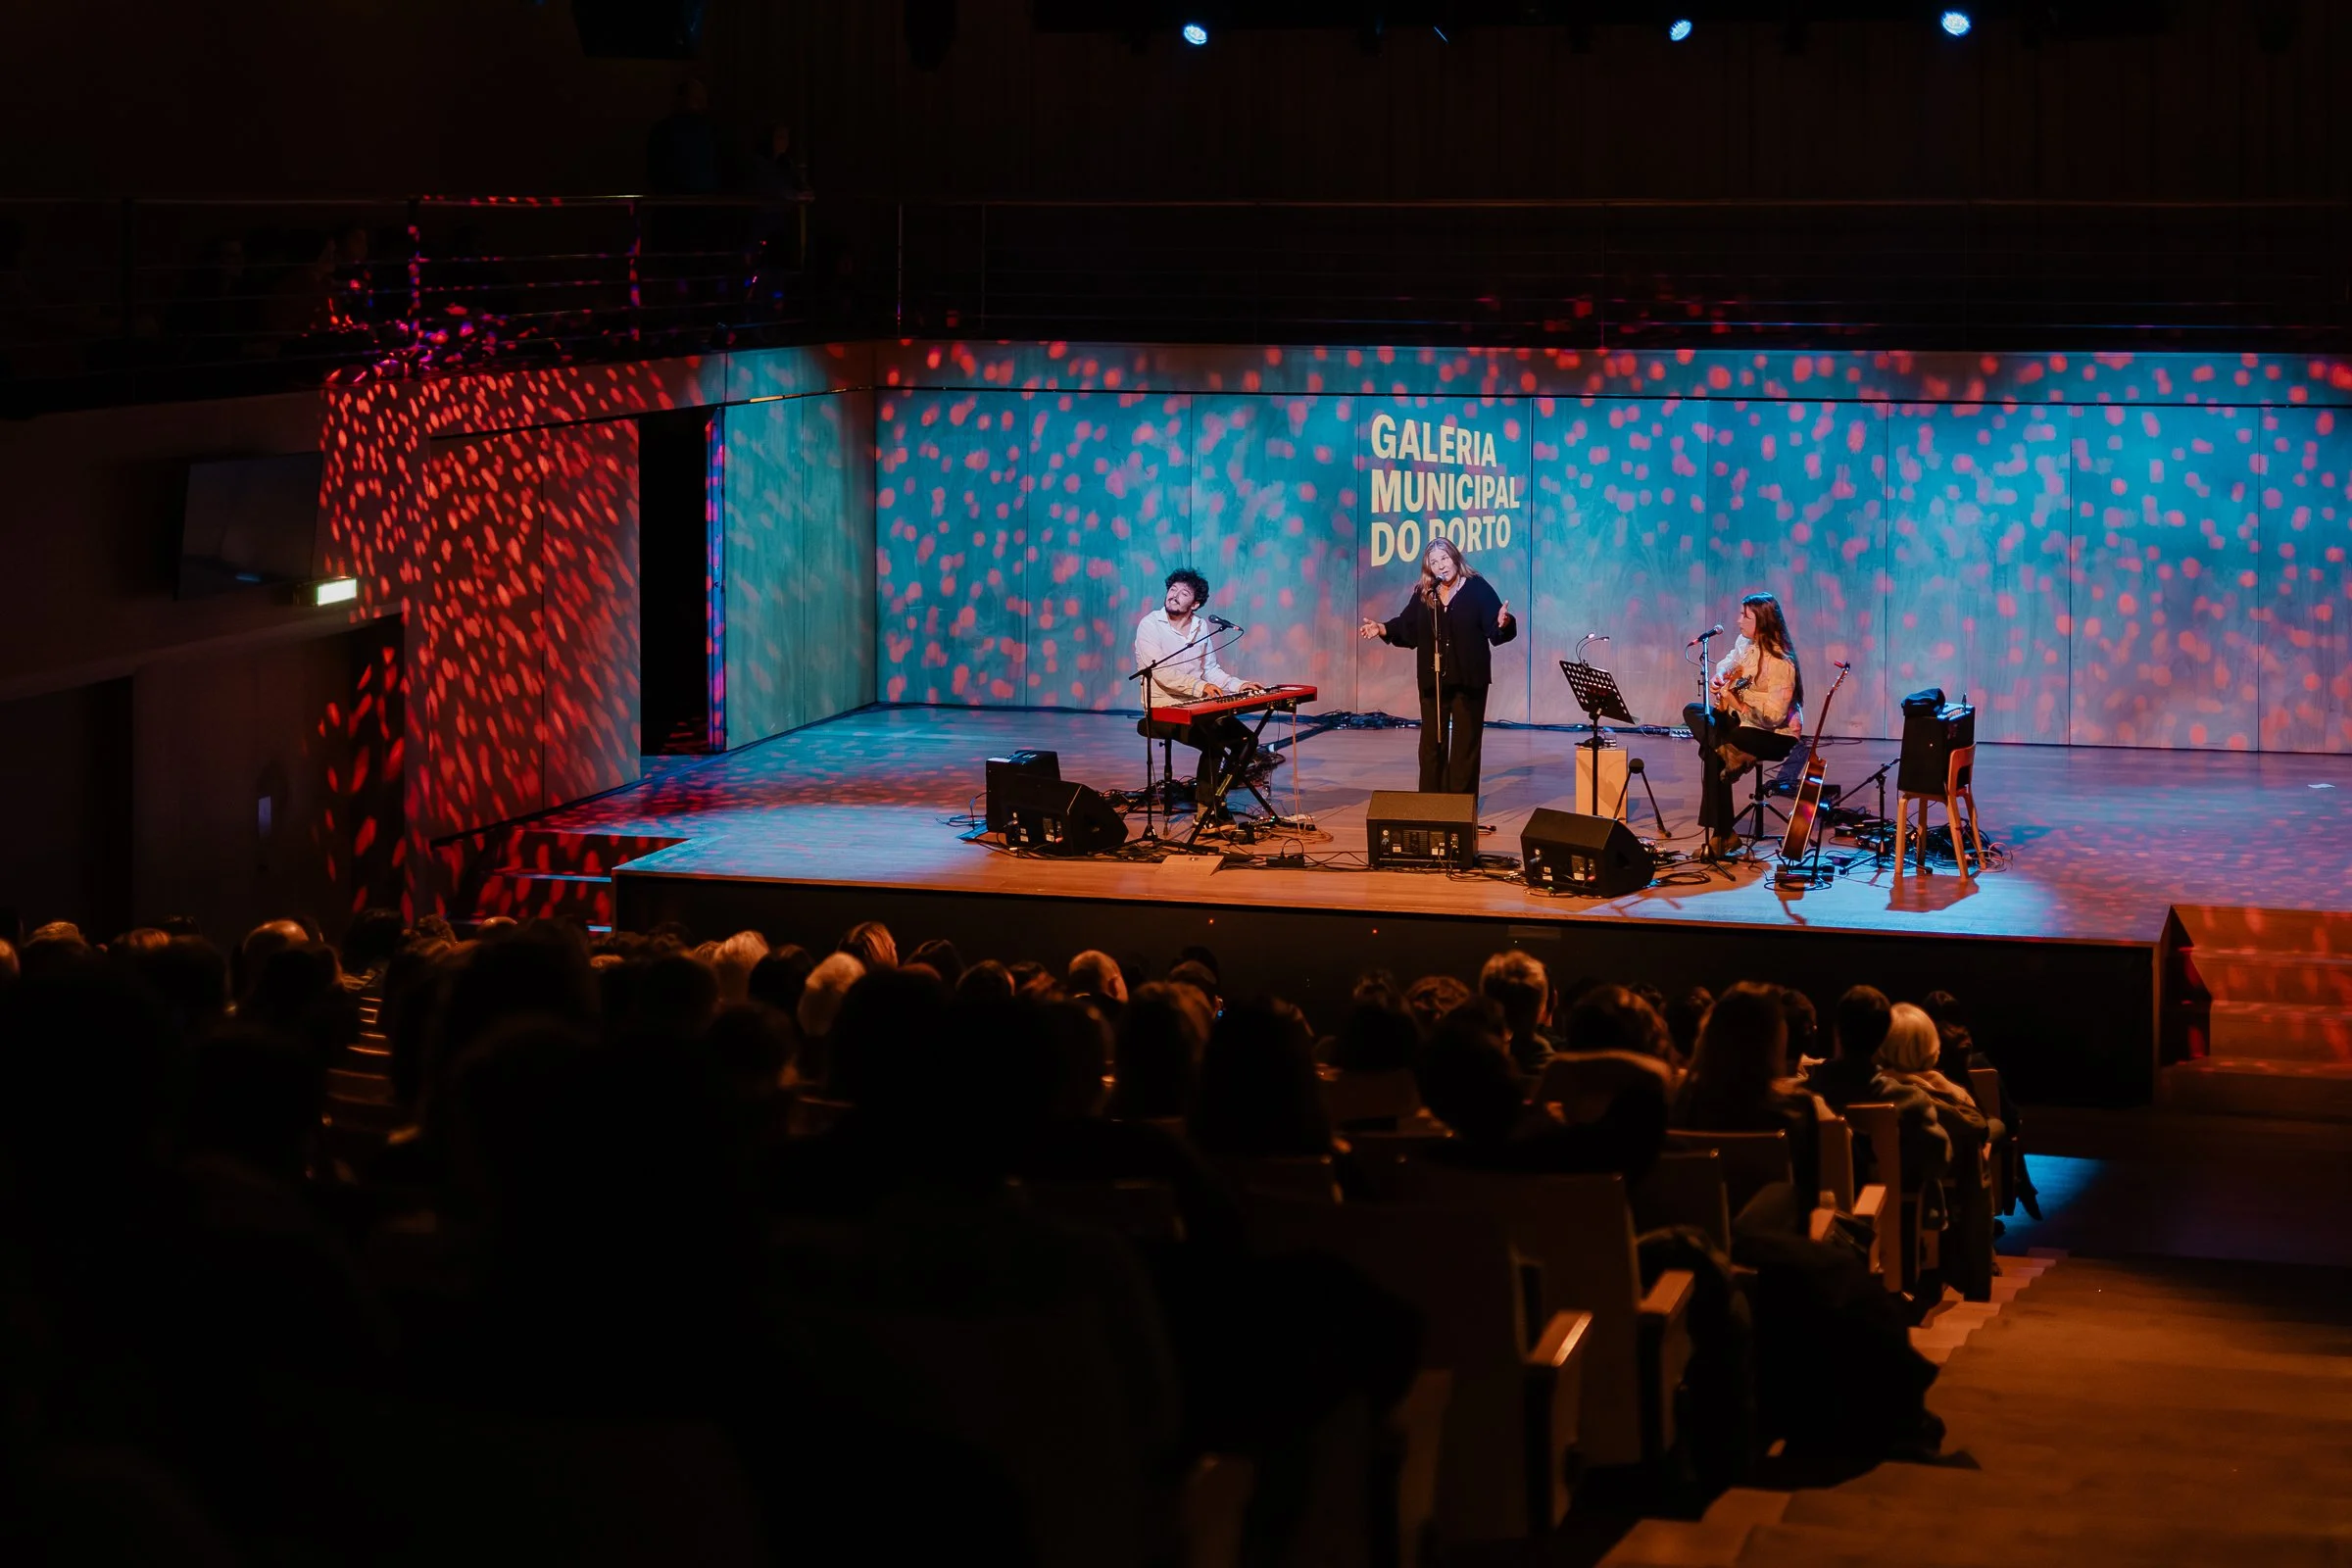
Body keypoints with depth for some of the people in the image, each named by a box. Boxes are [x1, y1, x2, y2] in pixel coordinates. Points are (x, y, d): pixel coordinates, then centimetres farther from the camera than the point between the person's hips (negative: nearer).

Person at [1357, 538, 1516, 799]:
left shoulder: (1477, 588, -6)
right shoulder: (1423, 594, 7)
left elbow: (1496, 629, -13)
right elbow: (1407, 627, 8)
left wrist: (1502, 623, -35)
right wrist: (1382, 629, -5)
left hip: (1468, 680, -4)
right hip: (1433, 680, 4)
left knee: (1465, 743, 3)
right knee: (1432, 743, 8)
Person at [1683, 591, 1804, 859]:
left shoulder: (1780, 662, -25)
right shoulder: (1745, 644, 0)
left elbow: (1774, 716, -30)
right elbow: (1726, 664, 23)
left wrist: (1737, 702, -37)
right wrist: (1718, 678, 0)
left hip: (1777, 736, -9)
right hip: (1742, 720, 9)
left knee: (1716, 755, -24)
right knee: (1692, 712, 5)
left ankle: (1722, 835, -15)